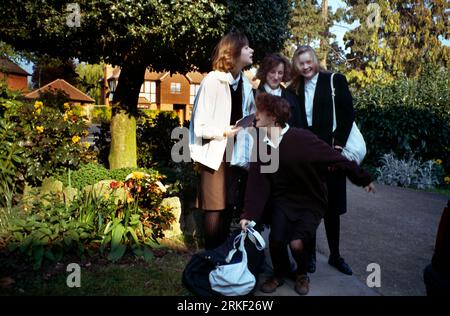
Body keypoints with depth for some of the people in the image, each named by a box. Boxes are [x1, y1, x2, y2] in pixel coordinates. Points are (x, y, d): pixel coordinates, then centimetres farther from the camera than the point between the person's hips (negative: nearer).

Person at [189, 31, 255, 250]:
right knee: (215, 208, -1)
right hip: (215, 154, -6)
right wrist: (224, 132, -27)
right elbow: (200, 127, -16)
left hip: (236, 153, 6)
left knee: (229, 206, 12)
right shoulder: (212, 81, -13)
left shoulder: (244, 83, 7)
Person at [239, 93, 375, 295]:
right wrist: (248, 214, -18)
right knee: (275, 240, -16)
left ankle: (302, 274, 18)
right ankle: (278, 275, 17)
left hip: (311, 202, -3)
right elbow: (257, 183, -9)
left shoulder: (301, 138, -21)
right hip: (283, 200, 3)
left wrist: (363, 178, -3)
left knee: (296, 243, -18)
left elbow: (336, 158, -13)